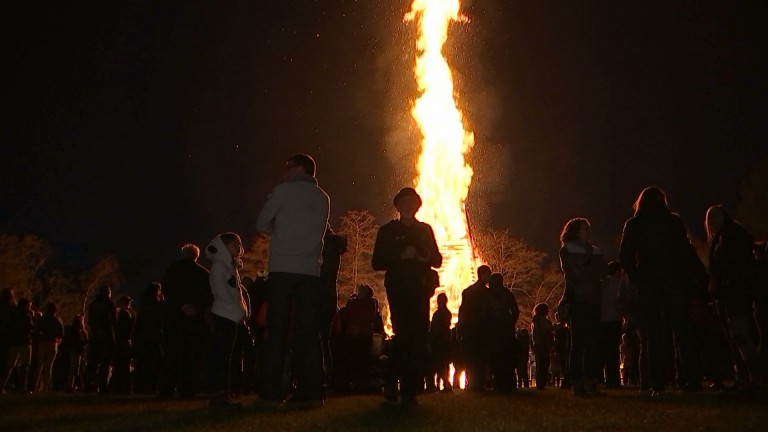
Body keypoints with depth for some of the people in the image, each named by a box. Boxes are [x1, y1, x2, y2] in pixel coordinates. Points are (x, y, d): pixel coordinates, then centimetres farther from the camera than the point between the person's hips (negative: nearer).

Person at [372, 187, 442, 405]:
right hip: (398, 290, -3)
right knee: (403, 334, -17)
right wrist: (401, 256, -10)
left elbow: (438, 260, 19)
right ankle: (392, 383, 0)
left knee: (419, 339, -5)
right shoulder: (388, 230, 11)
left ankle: (410, 390, -2)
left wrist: (426, 257, -4)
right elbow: (377, 263, 3)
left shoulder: (425, 230, 19)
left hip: (420, 290, 3)